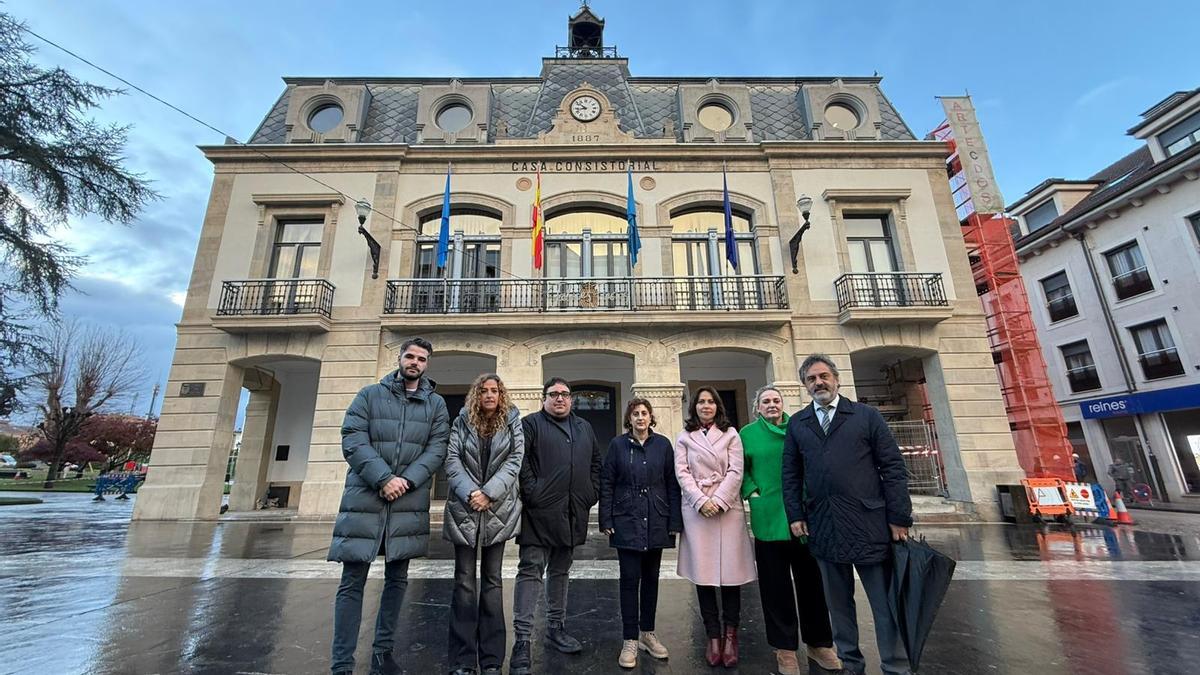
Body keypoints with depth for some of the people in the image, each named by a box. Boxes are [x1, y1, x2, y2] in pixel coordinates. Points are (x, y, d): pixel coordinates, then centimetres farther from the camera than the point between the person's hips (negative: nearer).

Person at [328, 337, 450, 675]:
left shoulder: (436, 404, 7)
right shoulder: (370, 395, 3)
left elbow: (437, 448, 0)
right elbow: (352, 440, -6)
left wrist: (406, 480, -15)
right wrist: (383, 478, -18)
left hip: (408, 502, 2)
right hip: (364, 498, -2)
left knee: (397, 579, 13)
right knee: (352, 582, 2)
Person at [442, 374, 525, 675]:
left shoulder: (512, 423, 4)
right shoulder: (462, 422, 5)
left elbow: (514, 461, -5)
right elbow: (452, 460, -3)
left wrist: (488, 493, -16)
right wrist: (470, 493, -17)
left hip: (498, 509, 0)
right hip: (465, 508, 0)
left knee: (493, 580, 7)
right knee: (464, 580, 4)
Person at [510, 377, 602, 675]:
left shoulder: (584, 428, 15)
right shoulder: (530, 424, -2)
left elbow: (596, 462, 19)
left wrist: (592, 493, 9)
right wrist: (532, 491, -16)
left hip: (572, 515, 6)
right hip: (540, 513, -5)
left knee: (560, 572, 18)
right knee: (531, 572, -3)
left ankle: (555, 628, 33)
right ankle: (522, 639, 5)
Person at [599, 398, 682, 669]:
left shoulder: (663, 444, 2)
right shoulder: (618, 444, -1)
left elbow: (672, 484, 3)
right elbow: (606, 483, -1)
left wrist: (674, 521, -2)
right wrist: (606, 520, -6)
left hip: (656, 522, 2)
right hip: (626, 521, -2)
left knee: (651, 578, 13)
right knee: (630, 579, 1)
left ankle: (648, 633, 29)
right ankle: (630, 640, 14)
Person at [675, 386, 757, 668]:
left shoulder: (731, 434, 8)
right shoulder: (684, 437, 9)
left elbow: (735, 472, 0)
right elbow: (682, 473, 2)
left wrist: (718, 500, -10)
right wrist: (702, 501, -10)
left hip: (727, 506, 0)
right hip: (696, 508, 0)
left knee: (730, 570, 0)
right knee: (703, 572, 2)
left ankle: (730, 634, 14)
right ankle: (713, 635, 13)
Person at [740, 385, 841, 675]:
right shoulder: (748, 433, 1)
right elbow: (740, 469, 2)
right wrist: (752, 493, -11)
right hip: (769, 518, -2)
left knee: (812, 581, 14)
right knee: (776, 585, 7)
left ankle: (818, 642, 32)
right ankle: (785, 647, 23)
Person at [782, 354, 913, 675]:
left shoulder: (867, 415, 2)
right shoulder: (796, 423, 8)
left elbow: (893, 467, -1)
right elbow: (790, 473, 9)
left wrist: (899, 518, -6)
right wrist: (795, 514, 2)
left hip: (869, 523, -2)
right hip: (822, 526, 3)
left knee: (886, 601, 8)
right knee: (838, 602, 15)